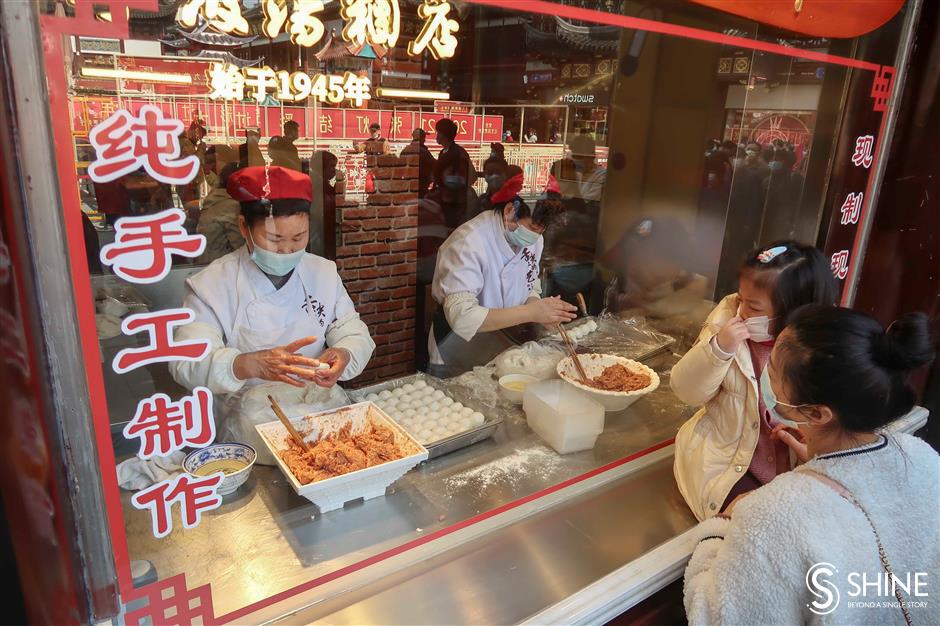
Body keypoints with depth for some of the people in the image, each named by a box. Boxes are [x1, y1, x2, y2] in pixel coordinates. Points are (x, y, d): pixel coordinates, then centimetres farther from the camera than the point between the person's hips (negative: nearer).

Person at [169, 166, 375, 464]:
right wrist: (251, 365, -37)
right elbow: (187, 363, -16)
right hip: (254, 423, -3)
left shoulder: (324, 272, 6)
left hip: (326, 408, 4)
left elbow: (355, 335, 4)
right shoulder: (212, 285, -6)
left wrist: (343, 357, -21)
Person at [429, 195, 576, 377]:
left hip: (506, 353, 5)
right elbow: (461, 317, -31)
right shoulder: (467, 243, -24)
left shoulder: (533, 238, -3)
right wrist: (530, 313, -32)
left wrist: (542, 310, -14)